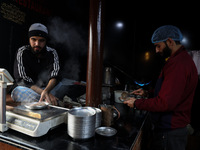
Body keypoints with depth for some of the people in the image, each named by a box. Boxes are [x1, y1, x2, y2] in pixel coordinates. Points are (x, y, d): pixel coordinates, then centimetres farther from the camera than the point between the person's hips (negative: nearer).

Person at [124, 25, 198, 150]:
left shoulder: (178, 63, -24)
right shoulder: (183, 59, 12)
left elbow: (165, 103, -28)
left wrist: (136, 103, -16)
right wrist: (147, 92, 10)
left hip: (169, 133, -10)